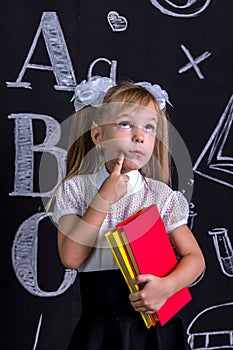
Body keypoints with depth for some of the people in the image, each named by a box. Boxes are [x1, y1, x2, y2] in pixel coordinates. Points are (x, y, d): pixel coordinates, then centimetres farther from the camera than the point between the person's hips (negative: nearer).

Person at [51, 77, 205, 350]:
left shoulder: (161, 195, -3)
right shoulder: (75, 189, -3)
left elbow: (194, 257, -1)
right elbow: (71, 258, -14)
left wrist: (167, 286, -21)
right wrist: (105, 197, -16)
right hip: (98, 326, 0)